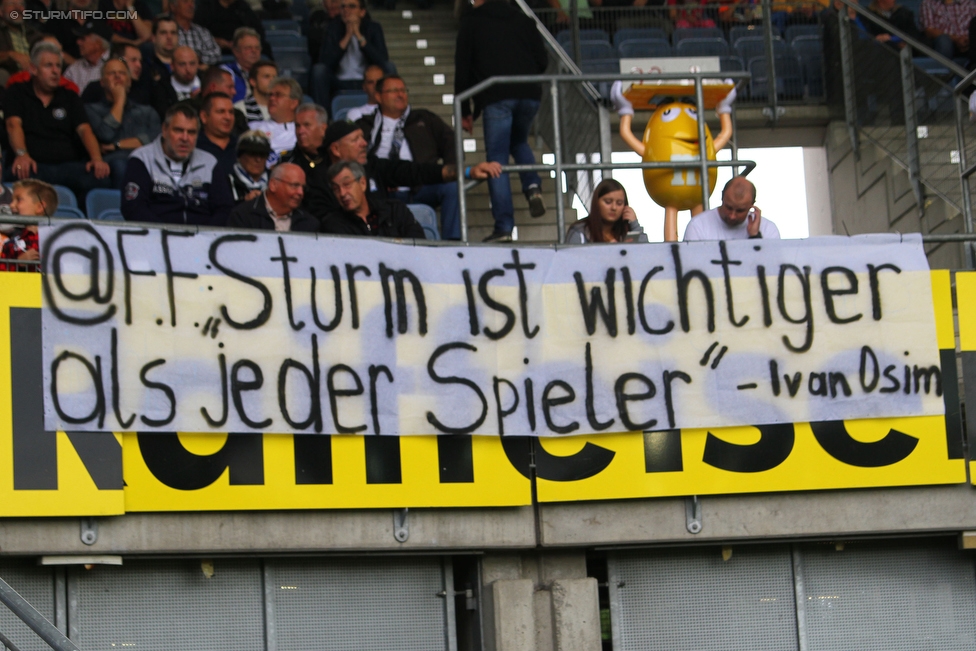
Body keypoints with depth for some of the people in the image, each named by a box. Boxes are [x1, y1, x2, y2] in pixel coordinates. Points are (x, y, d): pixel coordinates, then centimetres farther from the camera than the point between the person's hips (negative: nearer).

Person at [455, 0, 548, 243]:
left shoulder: (471, 22, 11)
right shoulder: (523, 20, 19)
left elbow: (462, 68, 8)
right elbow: (543, 61, 14)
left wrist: (465, 111, 13)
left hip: (495, 98, -4)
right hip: (529, 95, 4)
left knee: (497, 160, -1)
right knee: (519, 142, 30)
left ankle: (504, 227, -8)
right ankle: (533, 187, 5)